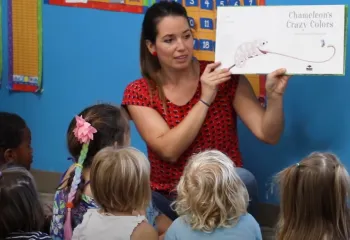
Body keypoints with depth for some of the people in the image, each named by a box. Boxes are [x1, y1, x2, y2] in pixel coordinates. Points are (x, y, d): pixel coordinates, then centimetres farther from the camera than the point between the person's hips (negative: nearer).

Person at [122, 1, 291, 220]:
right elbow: (169, 151, -16)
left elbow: (268, 135, -10)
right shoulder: (139, 93, -3)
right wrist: (205, 100, -21)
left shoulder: (224, 77, -4)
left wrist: (275, 96, -28)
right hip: (170, 202, -1)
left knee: (242, 178, -34)